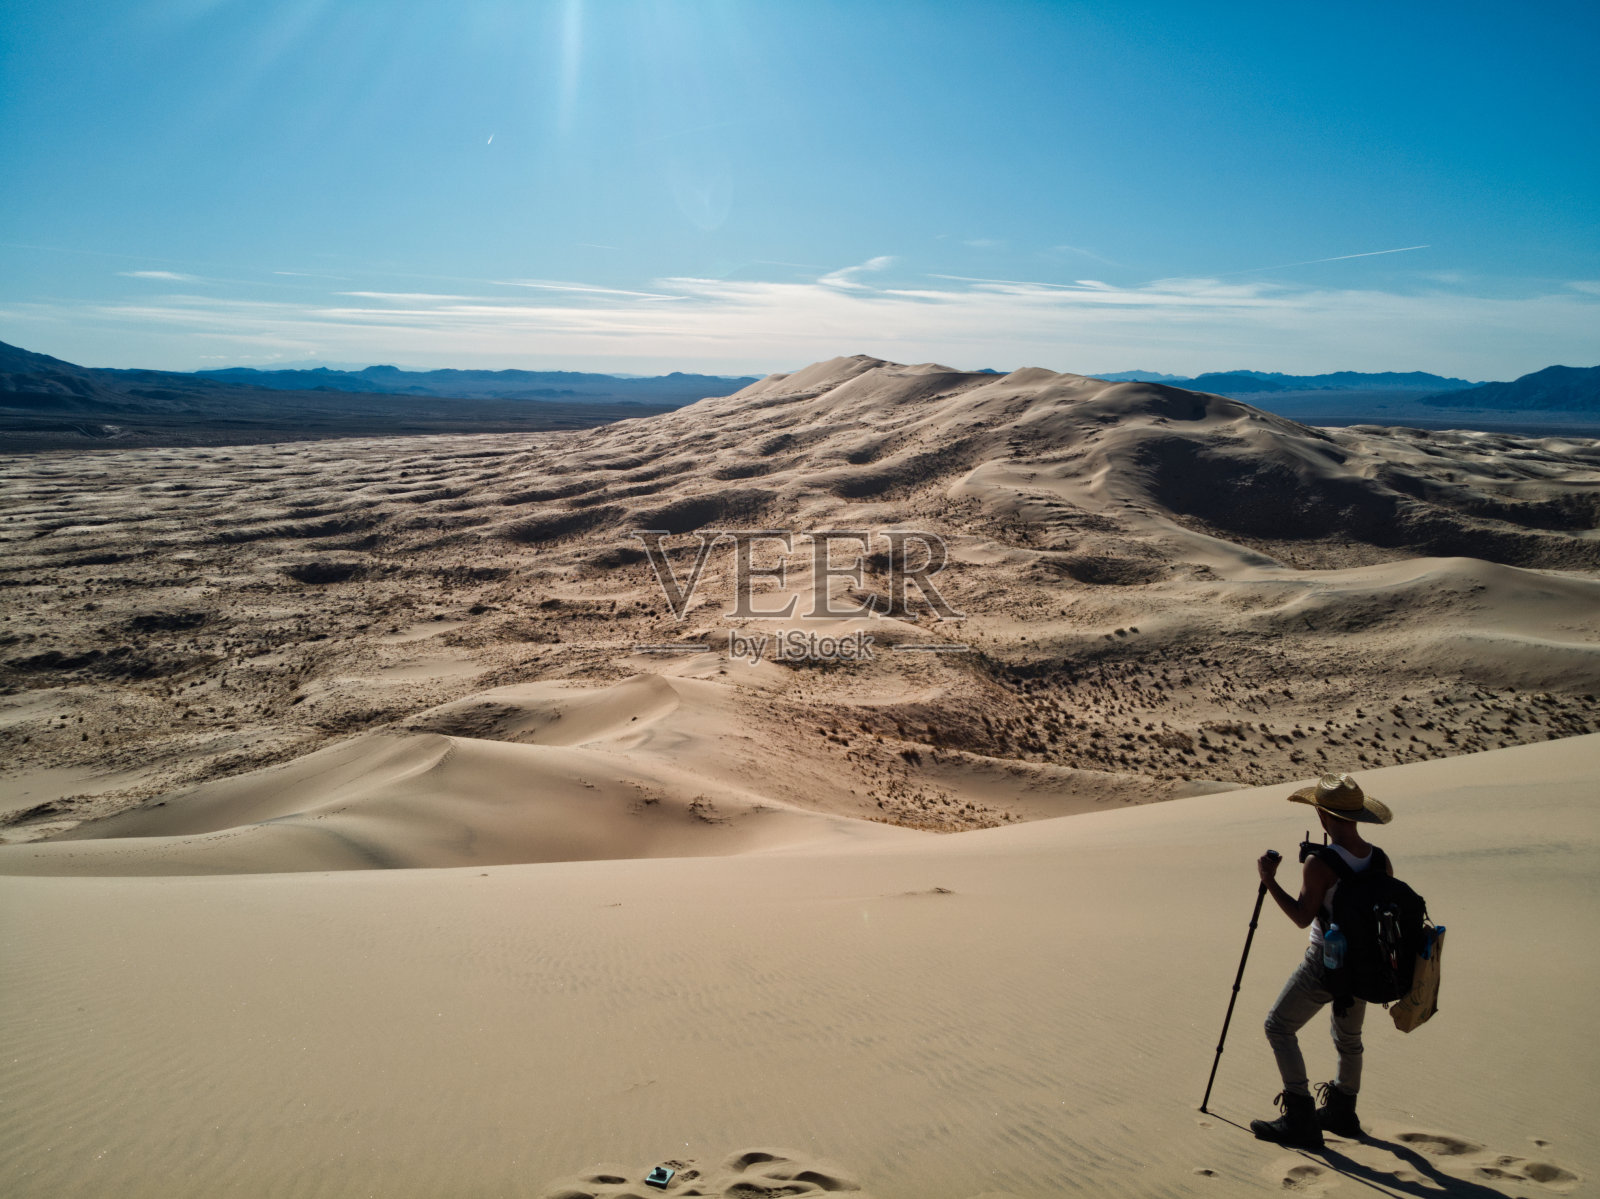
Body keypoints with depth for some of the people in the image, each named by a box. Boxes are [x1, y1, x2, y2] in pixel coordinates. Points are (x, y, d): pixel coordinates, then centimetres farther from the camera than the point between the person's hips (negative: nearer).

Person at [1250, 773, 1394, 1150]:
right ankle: (1342, 1111, 43)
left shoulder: (1320, 864, -23)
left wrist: (1269, 880, -11)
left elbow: (1302, 916, -18)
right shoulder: (1380, 859, -4)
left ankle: (1301, 1119, 3)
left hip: (1324, 965, -7)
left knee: (1279, 1026, 6)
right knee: (1348, 1035, 25)